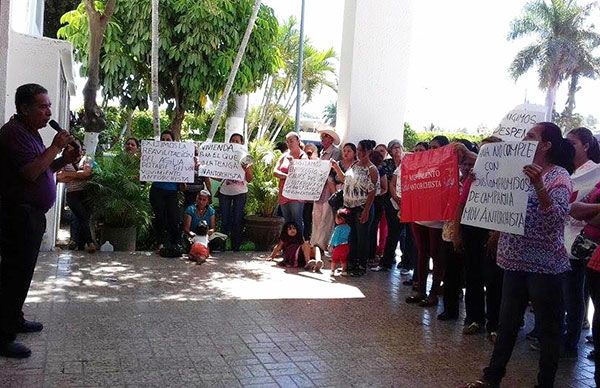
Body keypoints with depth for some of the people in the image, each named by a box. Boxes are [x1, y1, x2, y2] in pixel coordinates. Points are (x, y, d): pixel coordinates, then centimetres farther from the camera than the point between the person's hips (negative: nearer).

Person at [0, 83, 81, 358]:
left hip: (31, 215, 10)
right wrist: (56, 147, -18)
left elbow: (41, 169, 23)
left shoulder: (30, 132, 16)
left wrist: (63, 160, 6)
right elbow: (31, 172, -25)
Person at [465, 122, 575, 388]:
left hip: (544, 265, -7)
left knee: (548, 327, 7)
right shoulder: (522, 171, 10)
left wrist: (538, 185, -34)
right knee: (507, 322, 15)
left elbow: (557, 216, -22)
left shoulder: (559, 175, -9)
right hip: (515, 260, 7)